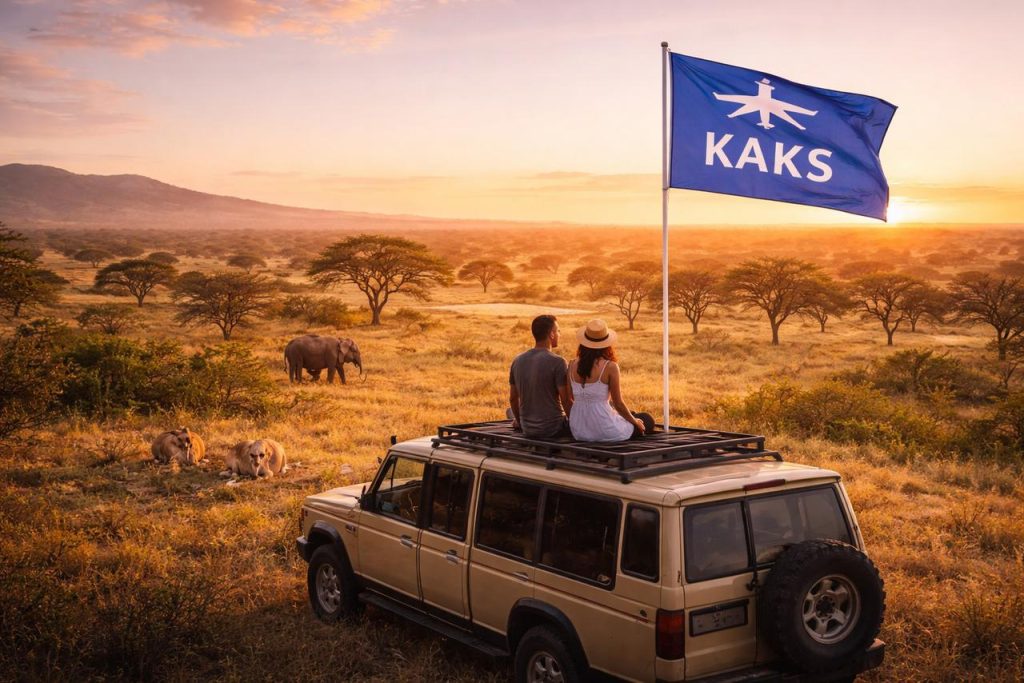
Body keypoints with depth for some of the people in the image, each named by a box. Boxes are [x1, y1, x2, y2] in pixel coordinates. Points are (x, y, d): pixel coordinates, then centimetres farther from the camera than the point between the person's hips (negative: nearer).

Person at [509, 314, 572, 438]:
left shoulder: (518, 361, 1)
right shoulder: (557, 362, -17)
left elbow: (513, 398, 9)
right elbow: (566, 400, -15)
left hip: (527, 430, 6)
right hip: (553, 429, -6)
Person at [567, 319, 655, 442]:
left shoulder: (572, 366, -1)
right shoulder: (610, 367, -15)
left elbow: (572, 398, 8)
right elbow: (618, 403, -10)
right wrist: (634, 421, 9)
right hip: (604, 431, -6)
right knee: (647, 420, 21)